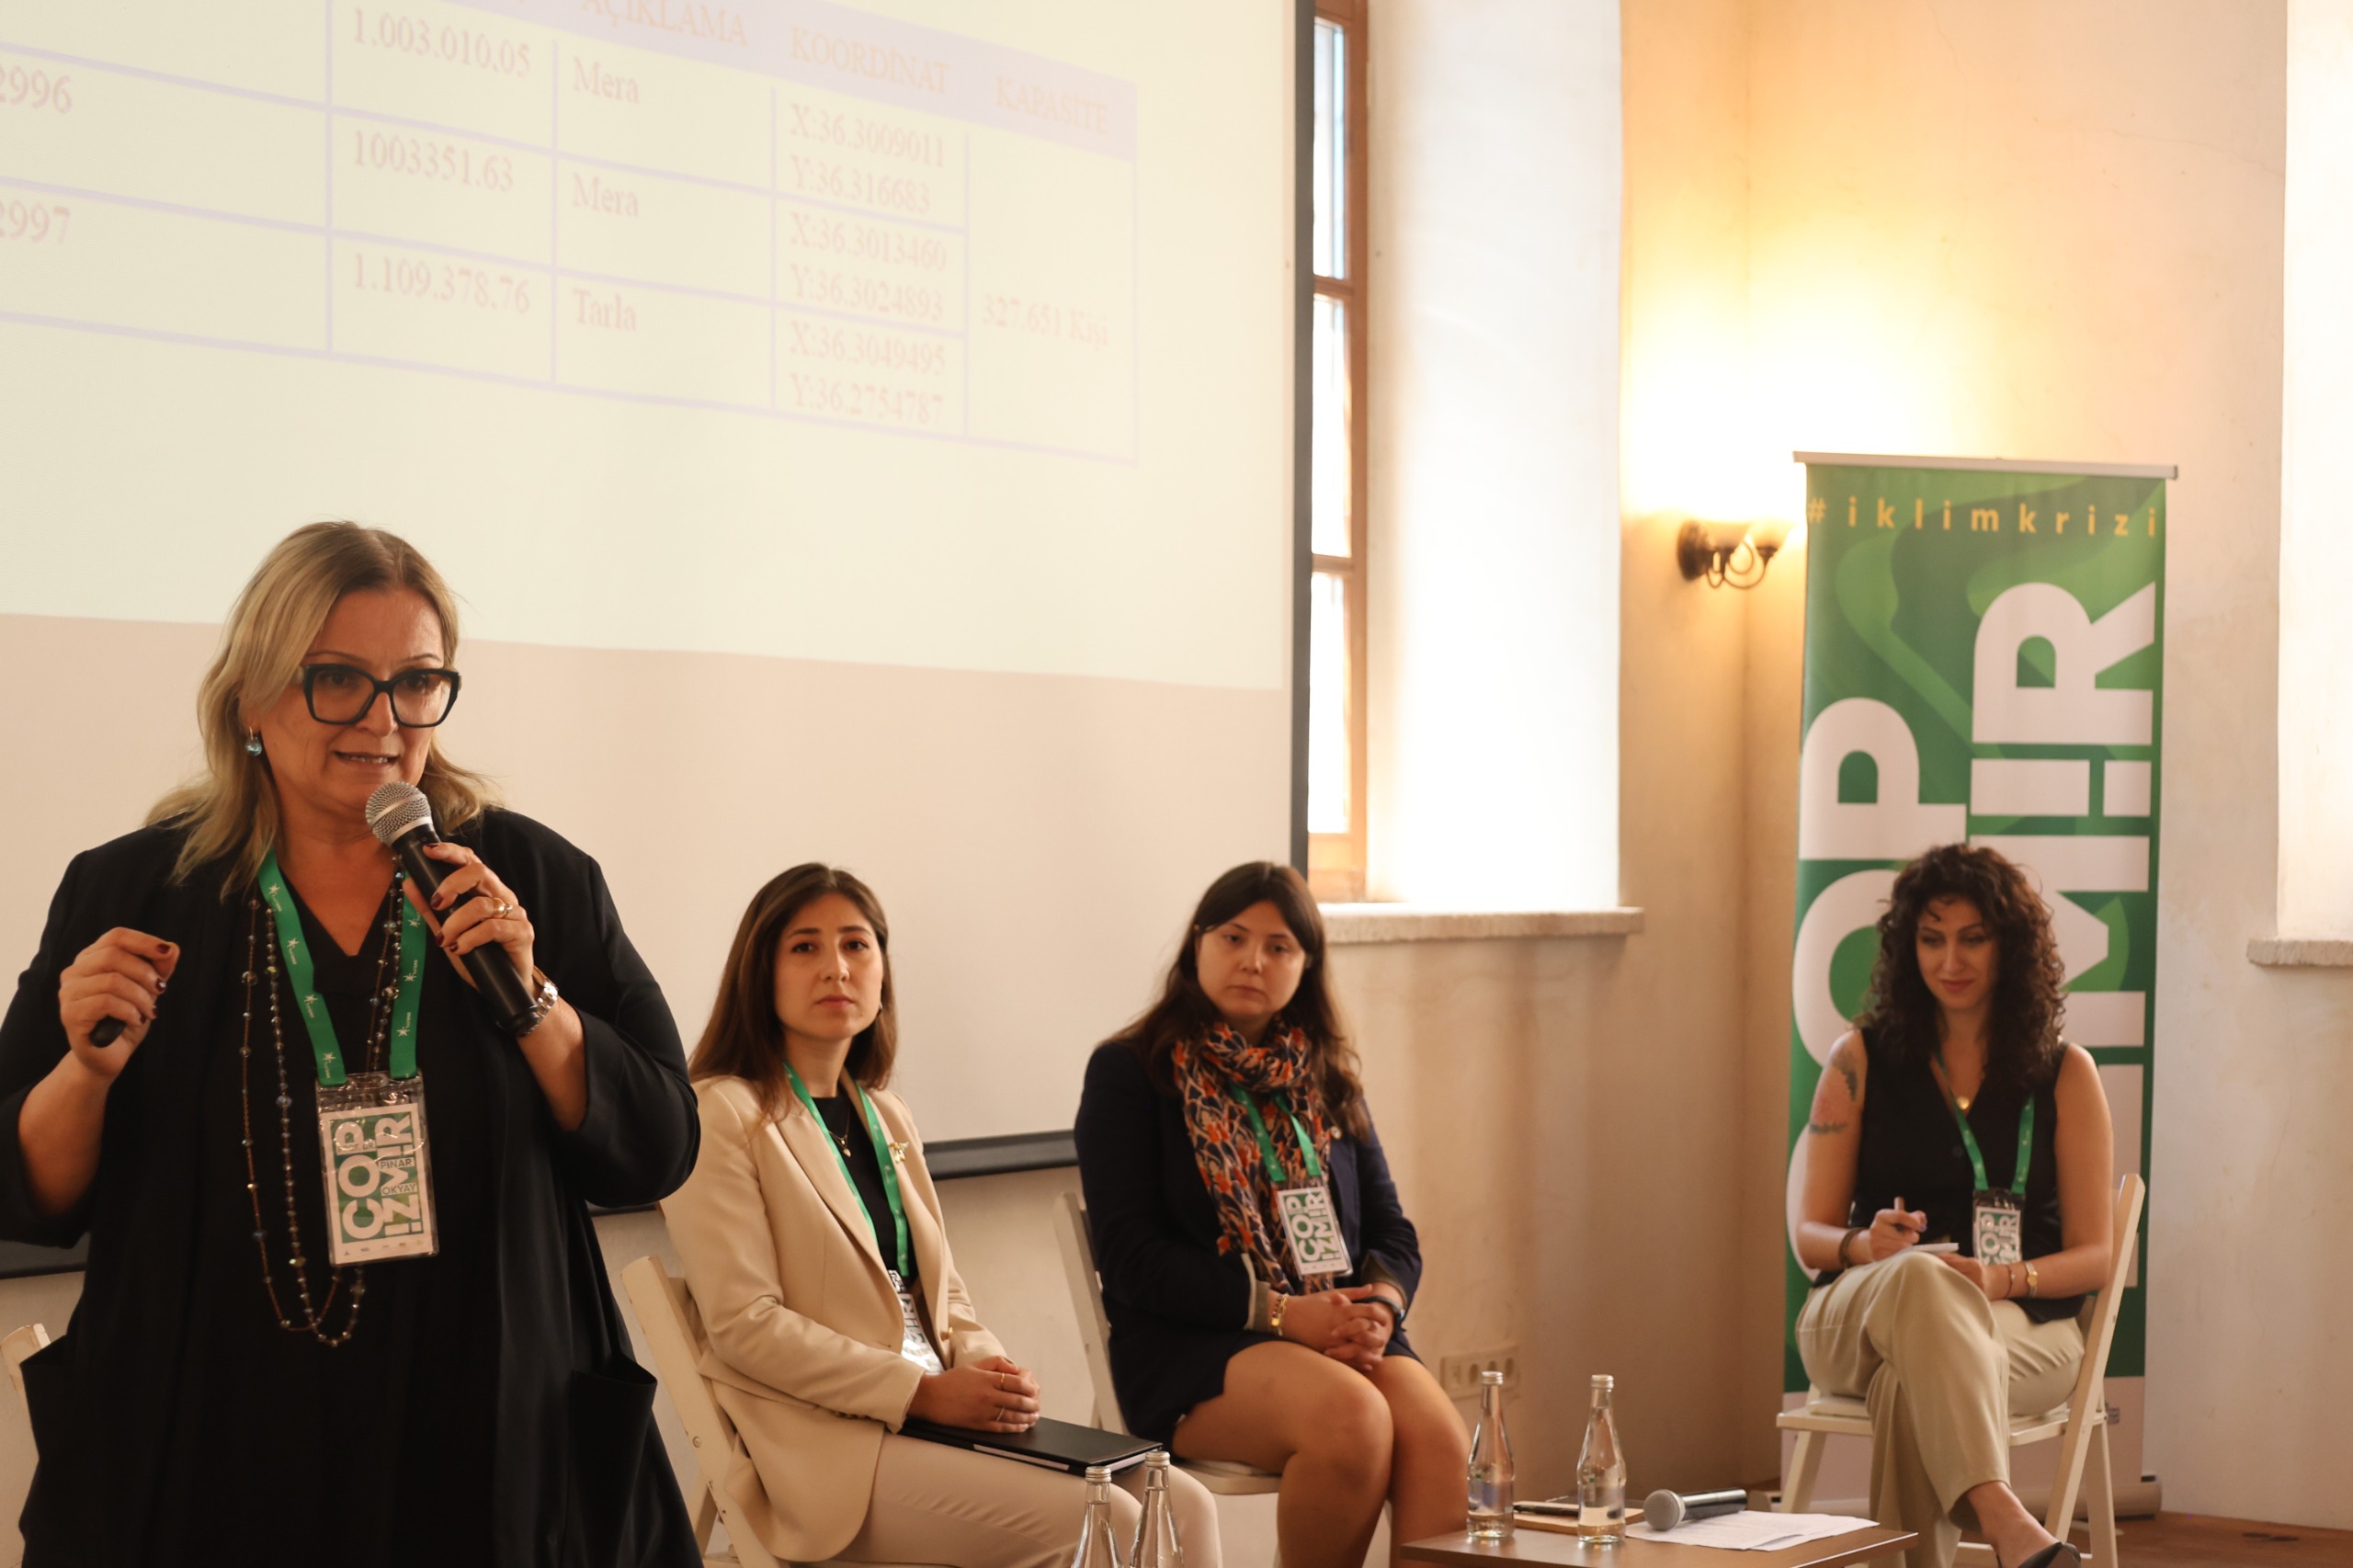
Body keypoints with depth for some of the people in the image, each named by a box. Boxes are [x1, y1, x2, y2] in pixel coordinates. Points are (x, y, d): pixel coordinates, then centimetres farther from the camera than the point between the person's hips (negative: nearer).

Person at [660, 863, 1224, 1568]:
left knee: (1182, 1507, -10)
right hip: (826, 1445, -7)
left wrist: (986, 1369, -3)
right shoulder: (721, 1116, -5)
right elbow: (745, 1324, -13)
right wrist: (925, 1393, -17)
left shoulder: (886, 1117, 19)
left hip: (940, 1414, 8)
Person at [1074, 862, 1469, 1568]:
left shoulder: (1326, 1080, 20)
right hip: (1191, 1345, -4)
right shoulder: (1128, 1072, 4)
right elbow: (1132, 1256, -6)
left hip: (1342, 1331, 4)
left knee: (1440, 1438, -28)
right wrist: (1280, 1311, -16)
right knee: (1351, 1414, -34)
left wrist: (1379, 1308, -8)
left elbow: (1392, 1230, 16)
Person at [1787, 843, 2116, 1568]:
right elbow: (1807, 1234, 8)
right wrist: (1867, 1245, -17)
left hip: (2024, 1325, 0)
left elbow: (2094, 1257, 6)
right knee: (1919, 1277, -41)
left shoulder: (2065, 1073, 10)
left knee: (1911, 1382, -39)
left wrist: (2005, 1277, -17)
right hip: (1856, 1315, 0)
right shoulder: (1861, 1060, 11)